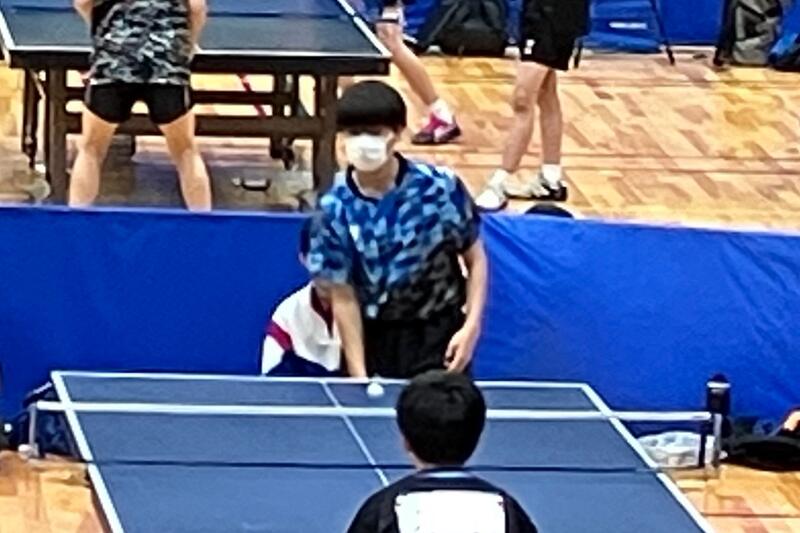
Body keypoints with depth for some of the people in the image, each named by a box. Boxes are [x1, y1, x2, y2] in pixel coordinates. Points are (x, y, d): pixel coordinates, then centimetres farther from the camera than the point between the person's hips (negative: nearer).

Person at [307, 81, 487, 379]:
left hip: (439, 334, -1)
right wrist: (358, 375, -12)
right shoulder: (335, 209, -11)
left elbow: (475, 259, 0)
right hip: (373, 338, 1)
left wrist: (471, 326, -12)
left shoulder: (440, 187, -12)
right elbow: (344, 298, -8)